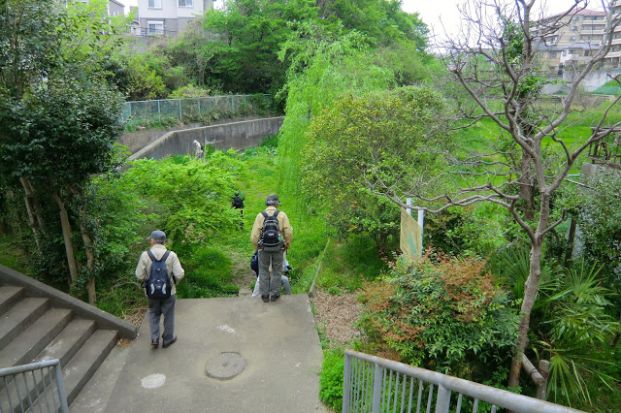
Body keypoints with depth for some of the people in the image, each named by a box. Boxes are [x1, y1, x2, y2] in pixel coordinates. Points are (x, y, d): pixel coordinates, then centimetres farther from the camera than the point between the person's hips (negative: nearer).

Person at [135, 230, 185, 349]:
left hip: (152, 292, 1)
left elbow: (139, 275, -9)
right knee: (168, 316, 16)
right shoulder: (171, 255, -15)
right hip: (168, 292, -1)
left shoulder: (145, 255, -13)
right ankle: (167, 339, 29)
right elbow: (179, 274, -16)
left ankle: (154, 339, 17)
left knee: (154, 314, 22)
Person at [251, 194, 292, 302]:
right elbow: (288, 233, -10)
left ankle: (265, 295, 20)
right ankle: (274, 294, 21)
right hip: (278, 247, 0)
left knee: (263, 271, 16)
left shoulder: (260, 215, -6)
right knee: (277, 271, 16)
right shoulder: (282, 215, -7)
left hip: (264, 247, 0)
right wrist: (287, 245, 7)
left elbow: (254, 235, -8)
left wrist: (256, 247, 9)